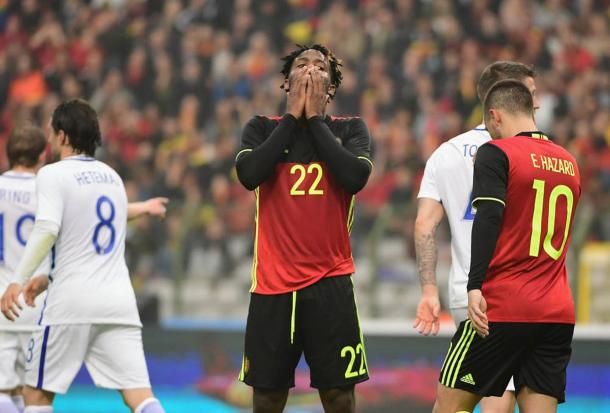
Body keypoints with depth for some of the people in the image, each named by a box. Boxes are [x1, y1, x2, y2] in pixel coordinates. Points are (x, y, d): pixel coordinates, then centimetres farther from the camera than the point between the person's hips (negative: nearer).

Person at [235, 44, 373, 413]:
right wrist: (293, 116, -6)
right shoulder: (262, 129, 8)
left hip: (330, 283, -1)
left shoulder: (351, 130, 6)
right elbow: (249, 173, -13)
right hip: (272, 284, 1)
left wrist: (315, 118, -7)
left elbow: (355, 177, -14)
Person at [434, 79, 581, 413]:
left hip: (502, 309, -6)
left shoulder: (496, 153, -4)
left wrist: (474, 287, -24)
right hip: (558, 315, 6)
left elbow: (488, 219, -17)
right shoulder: (568, 163, 16)